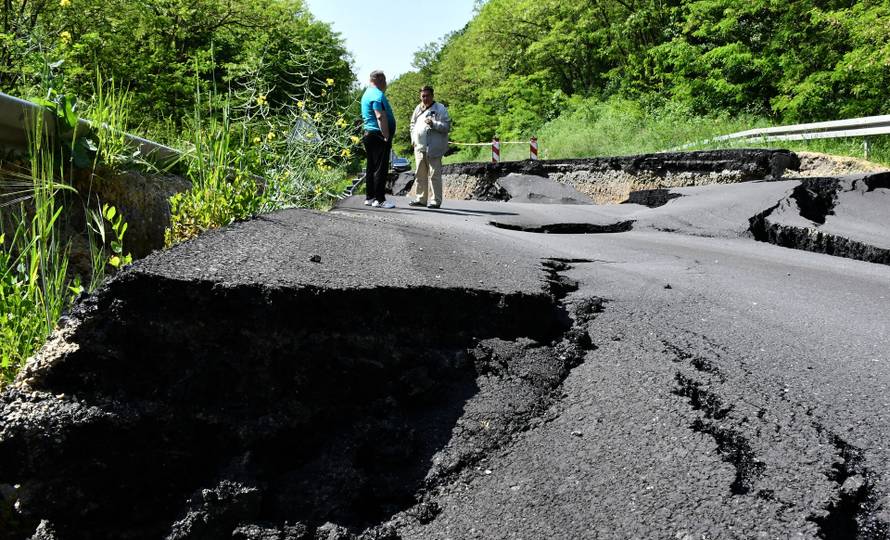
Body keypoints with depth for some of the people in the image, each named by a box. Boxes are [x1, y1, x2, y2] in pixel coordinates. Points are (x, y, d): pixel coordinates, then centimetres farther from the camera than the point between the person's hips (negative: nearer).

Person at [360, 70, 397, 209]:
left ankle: (369, 197, 18)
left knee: (371, 168, 13)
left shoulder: (367, 93, 20)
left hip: (369, 134, 11)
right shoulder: (378, 94, -13)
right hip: (378, 135, -11)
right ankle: (379, 199, -7)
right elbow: (381, 117, -23)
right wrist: (386, 136, -21)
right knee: (381, 168, -8)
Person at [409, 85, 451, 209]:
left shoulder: (440, 109, -3)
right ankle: (420, 198, 19)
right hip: (419, 147, 7)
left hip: (433, 148, -7)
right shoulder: (418, 109, 17)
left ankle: (435, 201, -2)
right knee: (420, 175, 11)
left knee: (434, 175, -6)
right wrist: (413, 139, 14)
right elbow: (413, 124, 27)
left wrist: (434, 124, -22)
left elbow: (447, 127, -9)